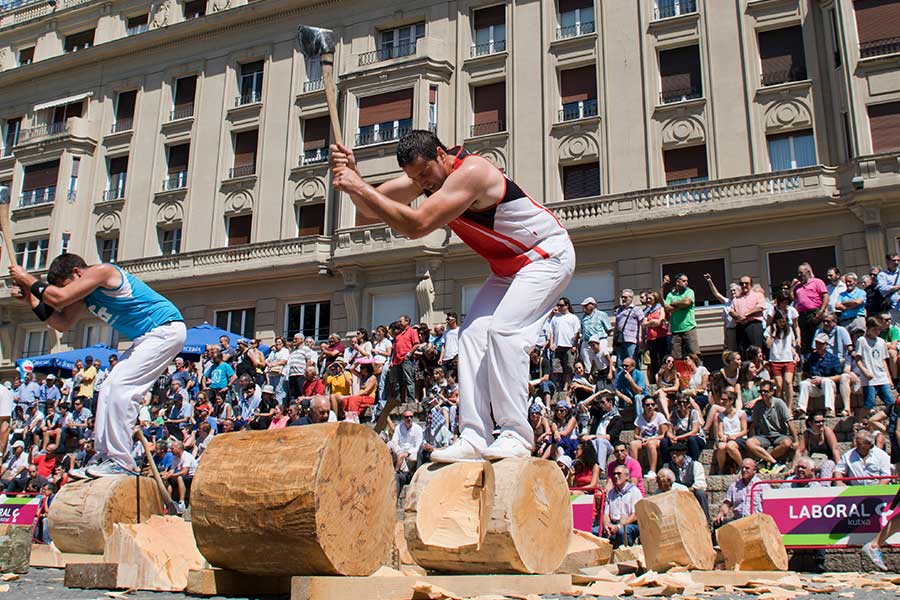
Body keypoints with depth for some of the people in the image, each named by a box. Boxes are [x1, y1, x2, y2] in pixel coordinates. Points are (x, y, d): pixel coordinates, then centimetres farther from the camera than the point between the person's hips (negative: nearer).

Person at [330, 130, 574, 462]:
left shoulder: (470, 172, -29)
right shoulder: (426, 174, -2)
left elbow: (417, 225, -38)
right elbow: (373, 207, -2)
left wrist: (360, 187, -35)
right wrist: (352, 175, -22)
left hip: (548, 254, -9)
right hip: (508, 267, 9)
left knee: (503, 329, -25)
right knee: (473, 334, -5)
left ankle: (516, 436, -21)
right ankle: (474, 438, -8)